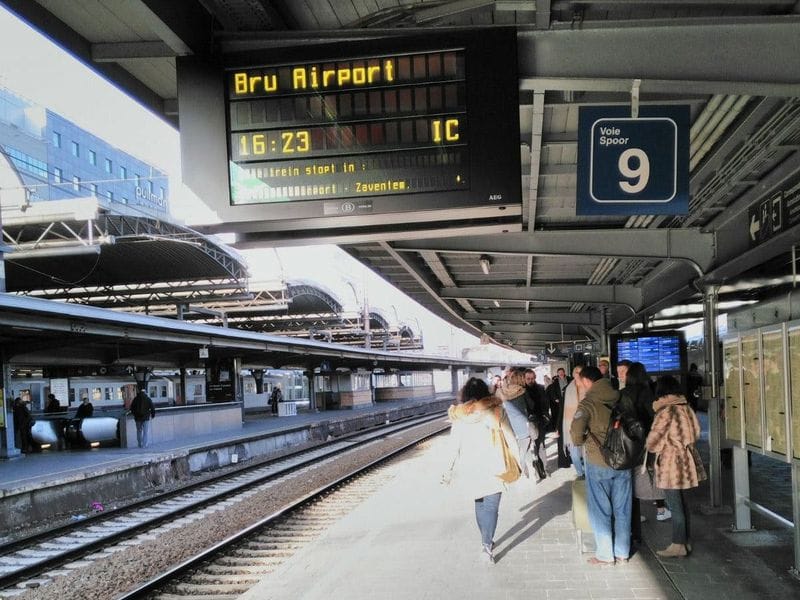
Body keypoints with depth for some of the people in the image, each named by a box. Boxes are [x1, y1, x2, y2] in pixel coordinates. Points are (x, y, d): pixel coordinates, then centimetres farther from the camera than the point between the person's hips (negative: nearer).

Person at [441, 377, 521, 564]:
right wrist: (518, 461, 9)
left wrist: (449, 470, 11)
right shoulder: (496, 410, -2)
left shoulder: (459, 416, 1)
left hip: (470, 466, 2)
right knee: (491, 506, 1)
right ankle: (487, 545, -12)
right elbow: (510, 438, -1)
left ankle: (486, 541, 26)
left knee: (480, 503, 19)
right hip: (492, 465, -2)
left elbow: (454, 446, 3)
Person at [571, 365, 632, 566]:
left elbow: (576, 434, -21)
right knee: (622, 509, 14)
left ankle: (605, 554, 16)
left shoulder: (588, 403, -15)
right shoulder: (619, 398, -1)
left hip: (599, 462, -4)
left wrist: (582, 440, 0)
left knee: (601, 510, 9)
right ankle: (623, 552, 23)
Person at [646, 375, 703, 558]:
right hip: (686, 460, 8)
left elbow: (653, 440, -13)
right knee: (681, 503, 16)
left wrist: (651, 447, 8)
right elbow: (696, 432, 14)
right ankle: (685, 542, 23)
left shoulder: (666, 411, -18)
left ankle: (678, 545, 7)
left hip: (671, 463, -8)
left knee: (675, 506, 0)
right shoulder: (685, 407, 4)